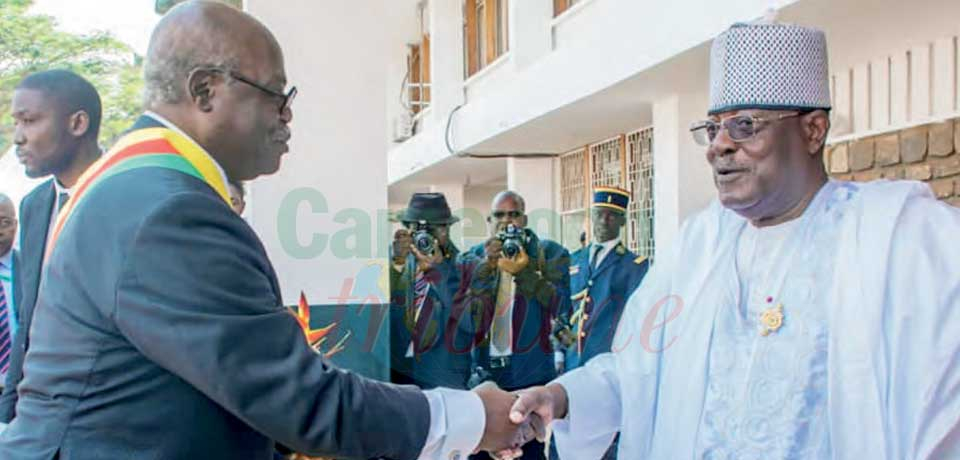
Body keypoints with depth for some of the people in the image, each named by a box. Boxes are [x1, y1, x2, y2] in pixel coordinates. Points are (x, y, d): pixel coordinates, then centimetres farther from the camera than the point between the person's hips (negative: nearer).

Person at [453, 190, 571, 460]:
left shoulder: (550, 254, 3)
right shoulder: (472, 259, 7)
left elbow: (562, 309, -9)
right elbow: (465, 322, -3)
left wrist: (523, 271, -20)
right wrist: (487, 268, -13)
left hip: (532, 376, -1)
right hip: (484, 376, 2)